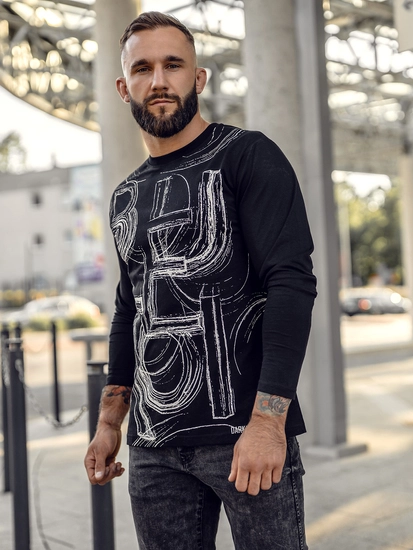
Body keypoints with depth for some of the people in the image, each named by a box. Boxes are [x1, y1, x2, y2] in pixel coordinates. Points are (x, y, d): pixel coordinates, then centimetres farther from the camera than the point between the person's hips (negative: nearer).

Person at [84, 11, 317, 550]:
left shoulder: (247, 156, -3)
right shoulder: (126, 197, 16)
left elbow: (292, 283, -12)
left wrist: (267, 420, -19)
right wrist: (109, 422, 19)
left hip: (246, 431, -5)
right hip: (153, 446, 6)